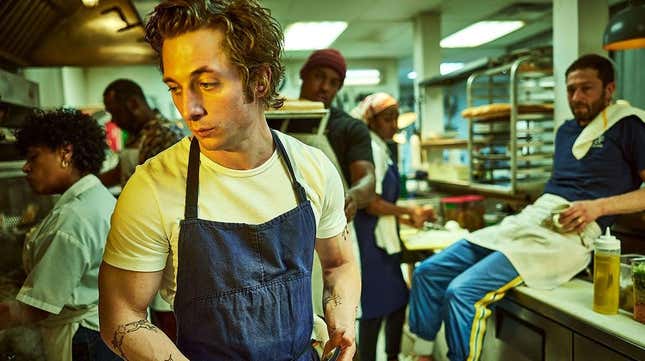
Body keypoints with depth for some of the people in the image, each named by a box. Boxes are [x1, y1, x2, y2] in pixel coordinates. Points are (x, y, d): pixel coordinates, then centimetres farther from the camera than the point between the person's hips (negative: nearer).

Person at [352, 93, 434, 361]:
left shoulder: (380, 148, 14)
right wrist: (408, 211, -10)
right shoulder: (373, 149, -16)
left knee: (396, 302, 18)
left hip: (381, 239, 10)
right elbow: (371, 203, -22)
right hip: (371, 241, -10)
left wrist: (407, 219, 14)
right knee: (376, 309, 1)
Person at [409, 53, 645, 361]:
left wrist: (599, 206, -16)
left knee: (463, 292, -27)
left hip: (571, 232, -8)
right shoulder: (566, 130, 23)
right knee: (428, 272, -2)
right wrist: (537, 207, 9)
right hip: (527, 219, 8)